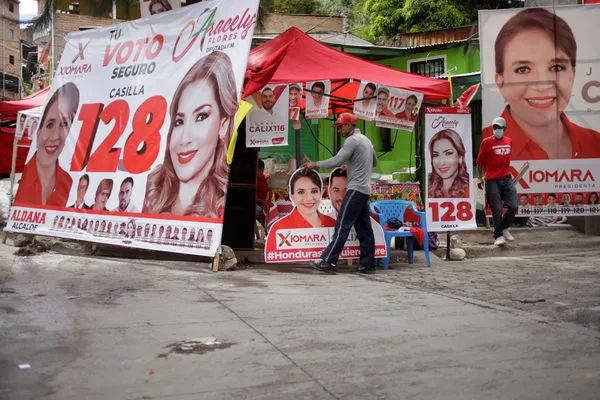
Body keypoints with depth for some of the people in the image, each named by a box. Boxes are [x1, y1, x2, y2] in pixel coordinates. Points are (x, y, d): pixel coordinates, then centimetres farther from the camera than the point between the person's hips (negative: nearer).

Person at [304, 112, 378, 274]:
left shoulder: (352, 140, -10)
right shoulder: (366, 140, 19)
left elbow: (336, 161, -18)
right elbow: (374, 162, 29)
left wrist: (315, 164, -10)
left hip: (356, 189, -10)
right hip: (365, 189, 10)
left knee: (342, 225, -12)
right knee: (363, 228, 9)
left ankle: (329, 261, -15)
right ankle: (368, 264, 10)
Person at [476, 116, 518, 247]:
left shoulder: (509, 141, 11)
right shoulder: (487, 142, -3)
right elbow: (480, 162, 1)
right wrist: (479, 178, -1)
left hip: (507, 179, 4)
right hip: (492, 181, -4)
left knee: (513, 206, 1)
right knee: (497, 210, -4)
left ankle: (504, 228, 26)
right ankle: (498, 236, 9)